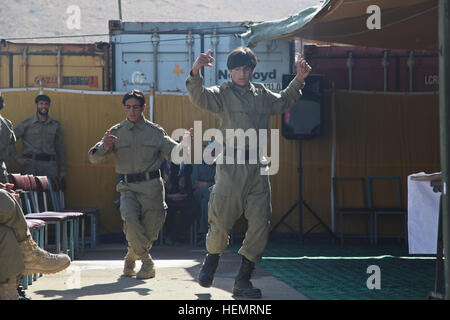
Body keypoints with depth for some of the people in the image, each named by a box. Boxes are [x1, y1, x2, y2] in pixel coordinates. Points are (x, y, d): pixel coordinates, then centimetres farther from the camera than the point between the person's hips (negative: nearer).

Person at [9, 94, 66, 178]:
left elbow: (60, 148, 17)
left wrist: (62, 169, 14)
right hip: (31, 163, -2)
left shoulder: (55, 124, 13)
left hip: (50, 164, 2)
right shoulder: (26, 123, 5)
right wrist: (17, 158, -4)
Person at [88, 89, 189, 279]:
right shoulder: (116, 132, 10)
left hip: (151, 186, 0)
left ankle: (131, 257, 29)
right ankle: (147, 262, -7)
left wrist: (183, 144, -14)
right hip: (127, 187, 0)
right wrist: (104, 147, -18)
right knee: (130, 219, -24)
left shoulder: (155, 131, 9)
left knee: (150, 228, -1)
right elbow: (94, 158, 4)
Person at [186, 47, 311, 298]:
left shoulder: (261, 94, 15)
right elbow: (199, 97, -20)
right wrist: (196, 72, -37)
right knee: (221, 223, -2)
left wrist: (299, 80, 24)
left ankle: (243, 280, 7)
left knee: (260, 224, -1)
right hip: (230, 167, -4)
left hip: (257, 167, 4)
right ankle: (212, 259, 29)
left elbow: (284, 101, 35)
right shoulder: (222, 93, 1)